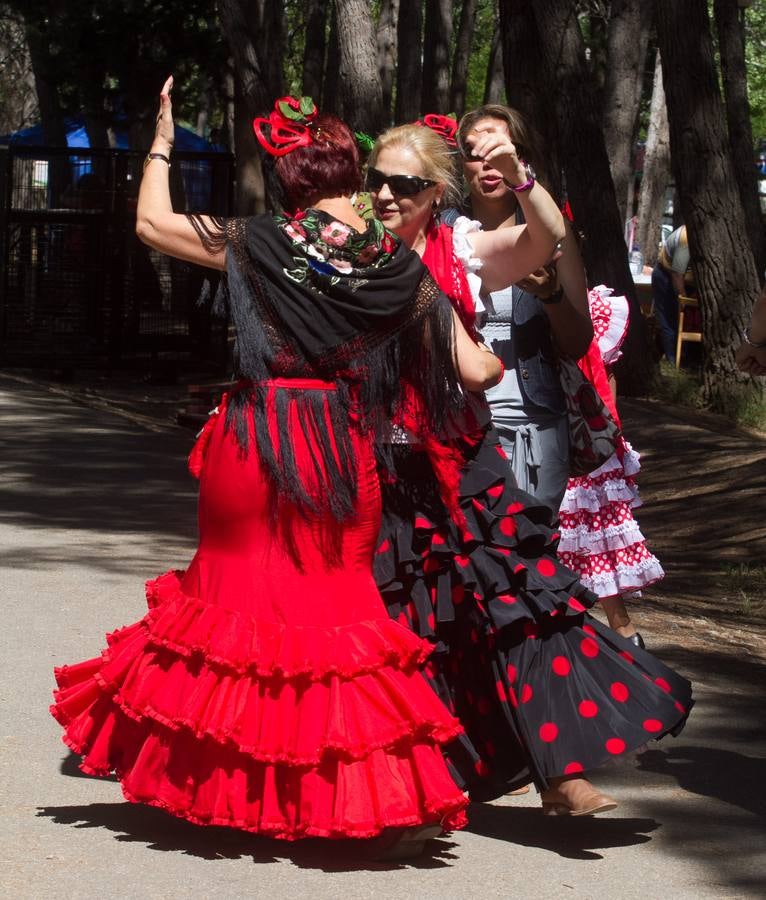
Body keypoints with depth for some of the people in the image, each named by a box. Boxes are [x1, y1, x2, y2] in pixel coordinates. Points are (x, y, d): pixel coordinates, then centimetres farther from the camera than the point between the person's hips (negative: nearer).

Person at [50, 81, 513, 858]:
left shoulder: (259, 245, -9)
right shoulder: (399, 268, -4)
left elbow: (151, 222, 5)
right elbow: (475, 370, -3)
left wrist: (161, 143, 19)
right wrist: (508, 358, 21)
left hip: (255, 447, -2)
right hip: (344, 455, 2)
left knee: (238, 591, 14)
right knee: (338, 608, 12)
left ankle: (219, 783, 20)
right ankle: (391, 797, 5)